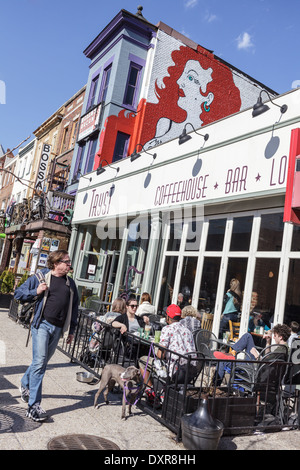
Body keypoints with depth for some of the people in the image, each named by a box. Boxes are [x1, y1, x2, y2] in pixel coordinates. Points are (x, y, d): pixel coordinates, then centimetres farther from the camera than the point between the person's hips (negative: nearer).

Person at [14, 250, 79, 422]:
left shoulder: (70, 282, 12)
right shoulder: (41, 277, 0)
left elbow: (74, 307, 17)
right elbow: (19, 293, 5)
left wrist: (72, 330, 15)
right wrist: (36, 292, -12)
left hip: (58, 328, 5)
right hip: (42, 324, -4)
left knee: (42, 362, 15)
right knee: (39, 362, -10)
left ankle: (25, 384, 42)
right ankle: (34, 405, -3)